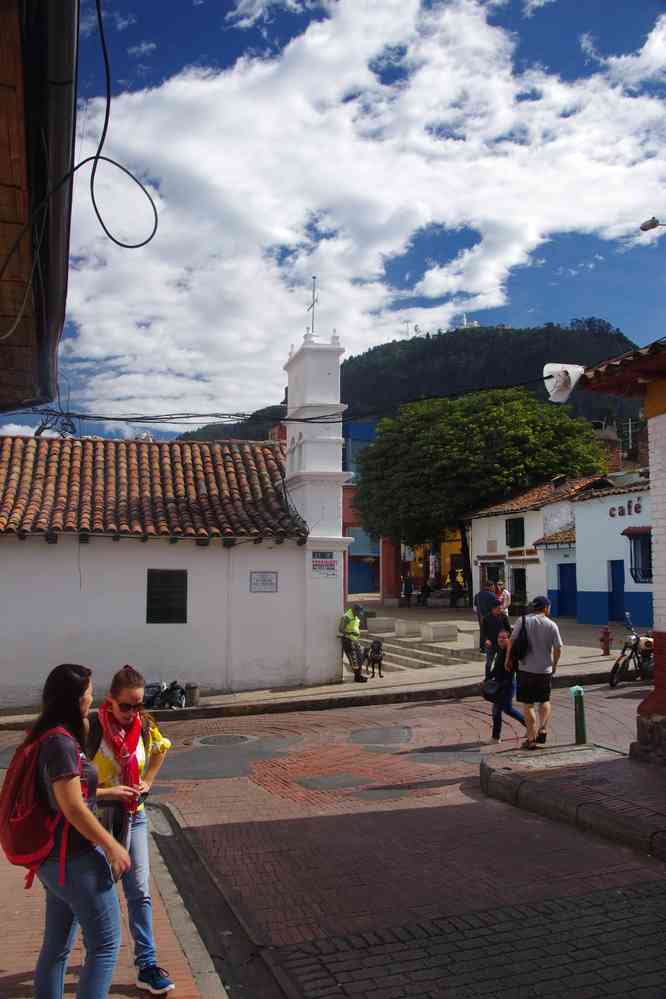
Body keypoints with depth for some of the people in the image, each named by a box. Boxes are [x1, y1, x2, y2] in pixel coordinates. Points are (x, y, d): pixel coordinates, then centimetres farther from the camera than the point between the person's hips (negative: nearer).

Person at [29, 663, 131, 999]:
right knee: (105, 945, 2)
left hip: (55, 858, 9)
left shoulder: (47, 738, 8)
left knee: (56, 947, 18)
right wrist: (112, 846, -15)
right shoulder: (62, 744, -21)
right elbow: (73, 808, -23)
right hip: (75, 858, -9)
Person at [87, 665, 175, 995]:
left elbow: (161, 748, 17)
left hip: (134, 817, 4)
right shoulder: (91, 729, -21)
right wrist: (107, 792, -23)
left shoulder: (145, 726, -6)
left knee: (140, 893, 5)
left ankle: (147, 966, 14)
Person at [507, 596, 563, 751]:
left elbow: (512, 641, -5)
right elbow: (558, 648, -2)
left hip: (526, 669, -1)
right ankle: (543, 729, 5)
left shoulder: (523, 621, -4)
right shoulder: (551, 625, -3)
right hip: (545, 669, 1)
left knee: (527, 704, 5)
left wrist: (508, 659, 7)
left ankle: (531, 739, 6)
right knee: (544, 701, 21)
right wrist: (554, 665, 13)